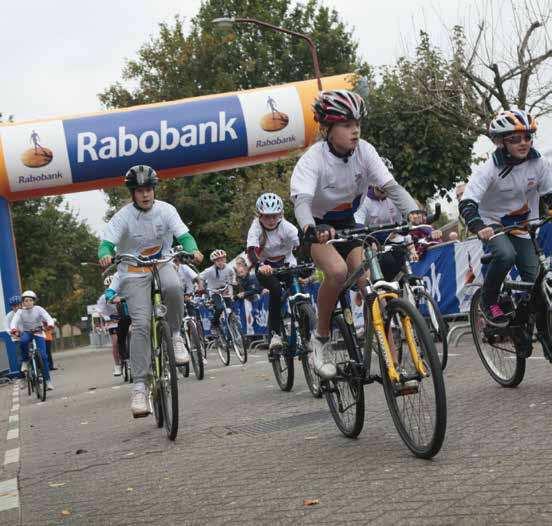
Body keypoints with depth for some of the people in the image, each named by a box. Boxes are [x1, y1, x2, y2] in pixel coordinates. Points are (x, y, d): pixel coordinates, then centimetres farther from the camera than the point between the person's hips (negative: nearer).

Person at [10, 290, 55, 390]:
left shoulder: (38, 309, -4)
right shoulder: (20, 312, -3)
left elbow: (47, 317, -16)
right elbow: (14, 320, -18)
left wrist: (50, 324, -39)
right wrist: (13, 328, -40)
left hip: (38, 333, 0)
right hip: (26, 332, 0)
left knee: (43, 355, -13)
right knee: (23, 341, -38)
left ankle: (48, 379, -5)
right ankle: (25, 361, -13)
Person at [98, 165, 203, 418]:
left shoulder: (165, 210, -7)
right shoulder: (123, 216, -12)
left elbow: (184, 235, -13)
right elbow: (106, 243, -19)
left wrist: (193, 250, -35)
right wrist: (105, 255, -43)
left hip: (161, 265, 2)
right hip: (133, 274, -2)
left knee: (173, 287, -36)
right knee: (141, 324, -18)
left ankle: (175, 335, -9)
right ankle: (139, 386, -14)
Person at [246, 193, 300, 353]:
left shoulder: (287, 227, -16)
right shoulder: (256, 228, -20)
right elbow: (251, 251, -36)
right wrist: (260, 266, -54)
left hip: (286, 264, 2)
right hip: (265, 267, -2)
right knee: (276, 289, -30)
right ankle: (275, 334, -22)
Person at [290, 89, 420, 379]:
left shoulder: (364, 151, -14)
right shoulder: (313, 159, -25)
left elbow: (391, 185, -21)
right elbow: (301, 200, -39)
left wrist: (413, 211, -41)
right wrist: (311, 229, -61)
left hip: (348, 224, 4)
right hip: (318, 228, -4)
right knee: (337, 271, -33)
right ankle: (321, 338, -12)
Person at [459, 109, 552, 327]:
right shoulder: (489, 169, -23)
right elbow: (466, 203, -31)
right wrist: (478, 227, -49)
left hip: (522, 226, 4)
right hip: (493, 224, -4)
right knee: (506, 254, -34)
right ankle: (488, 301, -9)